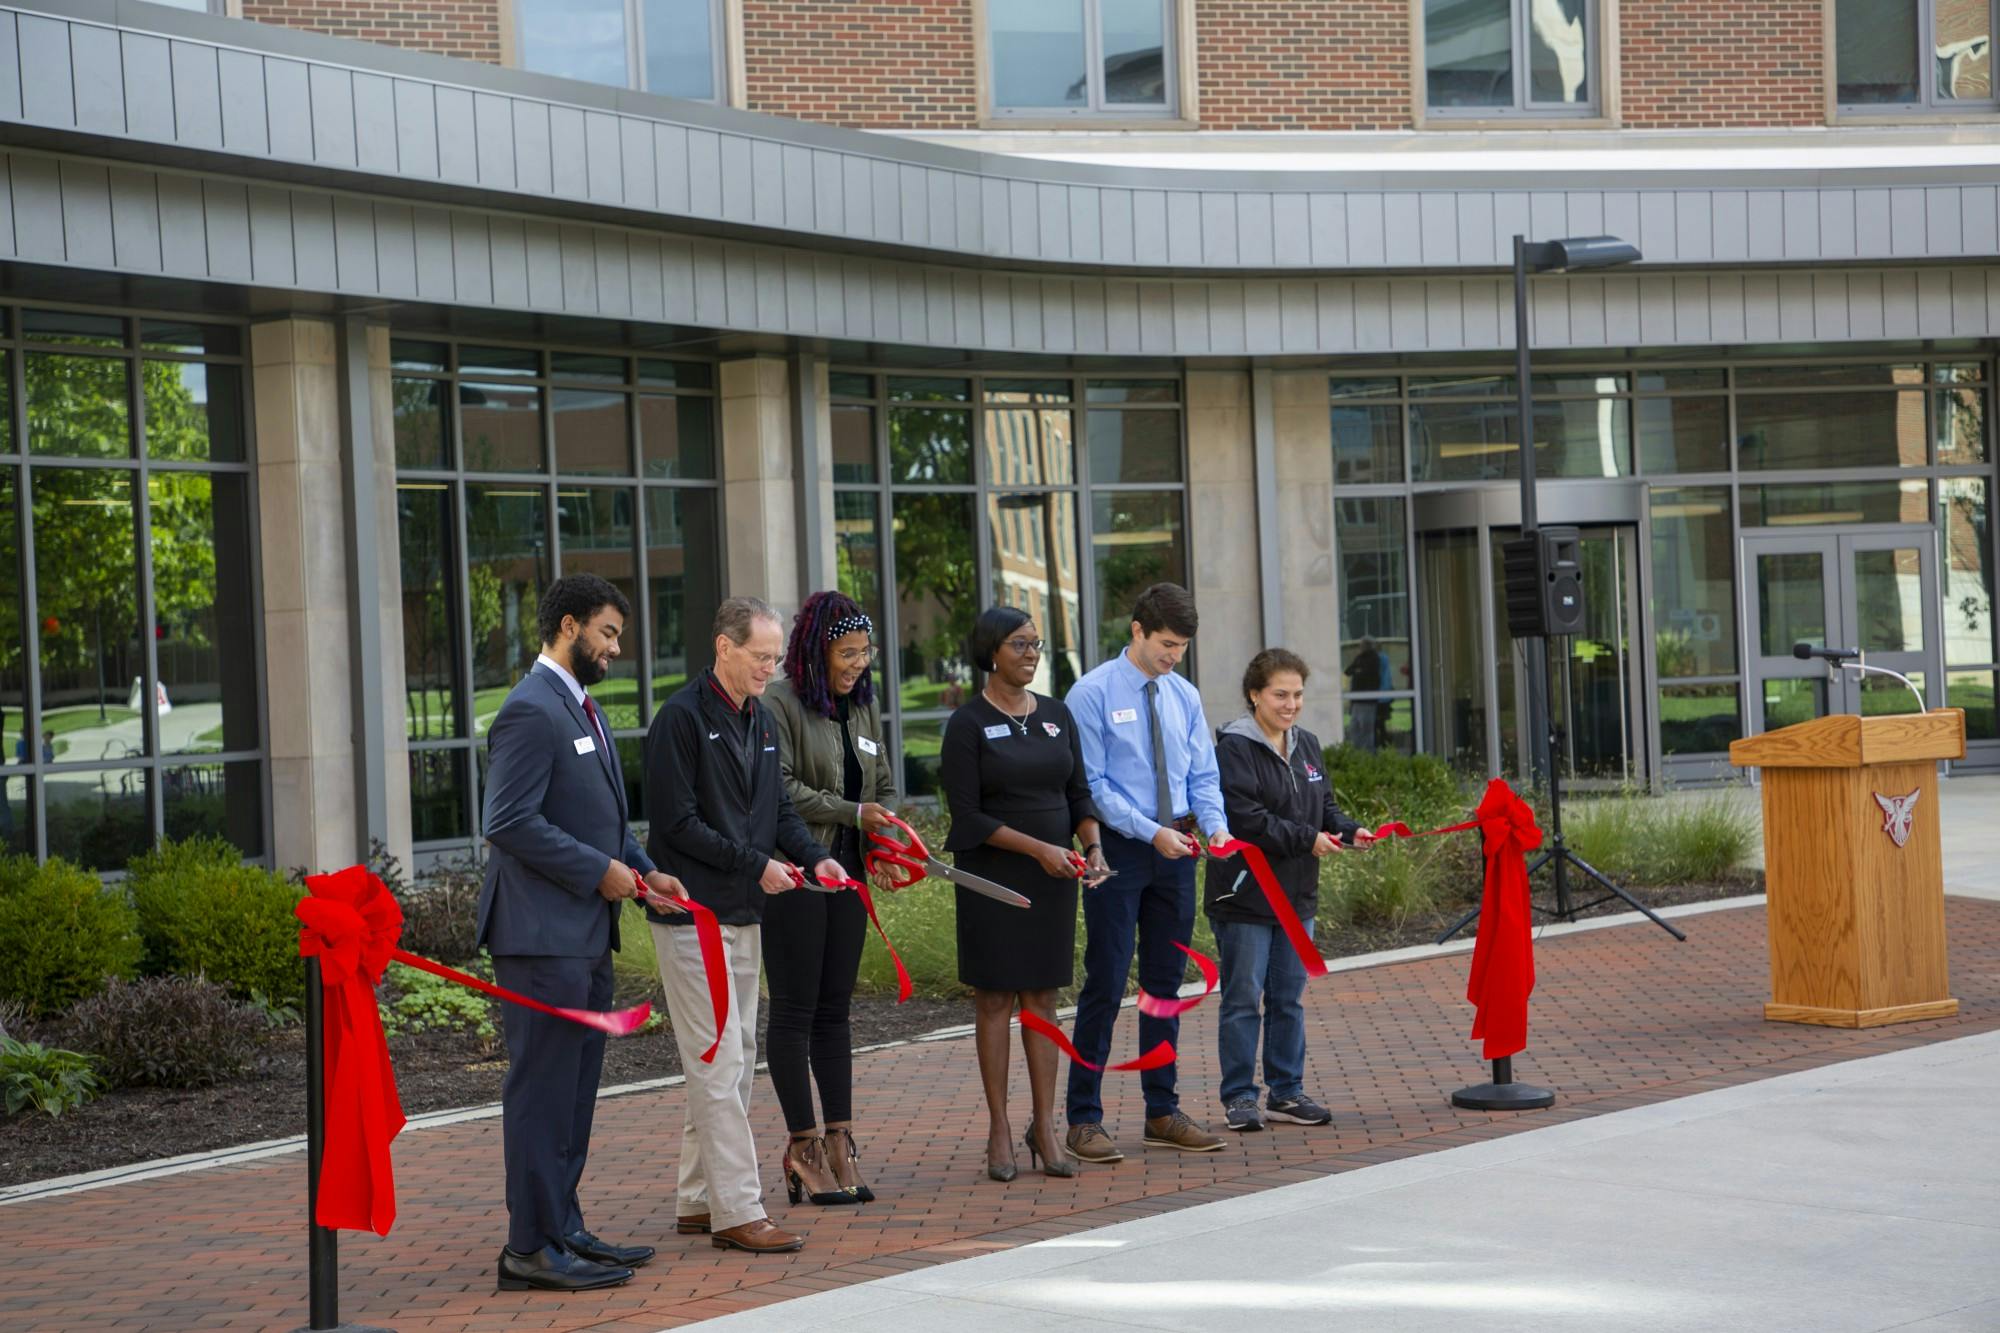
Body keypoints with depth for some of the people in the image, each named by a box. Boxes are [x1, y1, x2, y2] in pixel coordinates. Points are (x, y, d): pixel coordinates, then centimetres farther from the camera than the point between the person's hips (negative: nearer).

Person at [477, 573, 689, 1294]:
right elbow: (511, 822, -22)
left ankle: (563, 1230, 22)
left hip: (585, 934, 10)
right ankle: (531, 1247, -1)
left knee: (573, 1090, 14)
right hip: (543, 933, -10)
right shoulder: (532, 711, -15)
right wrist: (599, 871, -16)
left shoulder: (581, 708, 18)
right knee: (541, 1090, -5)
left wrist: (643, 869, 10)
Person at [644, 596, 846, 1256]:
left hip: (744, 915, 9)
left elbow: (777, 808, 20)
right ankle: (737, 1210, -8)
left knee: (736, 1059, 12)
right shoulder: (682, 718, -13)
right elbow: (676, 823, -16)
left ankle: (699, 1200, 20)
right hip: (695, 913, -9)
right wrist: (755, 864, -16)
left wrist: (814, 855, 1)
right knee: (719, 1062, -9)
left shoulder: (761, 720, 14)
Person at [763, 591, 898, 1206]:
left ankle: (840, 1143, 11)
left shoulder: (862, 705, 13)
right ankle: (804, 1147, 3)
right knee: (795, 1011, -1)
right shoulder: (779, 704, -10)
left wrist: (884, 839, 1)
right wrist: (853, 813, -17)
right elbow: (780, 789, -17)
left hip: (846, 874, 7)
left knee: (834, 1010, 9)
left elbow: (883, 785, 19)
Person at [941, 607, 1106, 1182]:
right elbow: (968, 816, -10)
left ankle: (1044, 1126, 8)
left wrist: (1093, 845, -4)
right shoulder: (968, 724, -6)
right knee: (995, 999, 0)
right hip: (992, 876, -4)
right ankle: (999, 1129, 5)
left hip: (1054, 877, 4)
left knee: (1043, 998, 5)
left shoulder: (1057, 714, 10)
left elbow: (1079, 793, 14)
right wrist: (1039, 848, -16)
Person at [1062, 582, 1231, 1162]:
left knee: (1166, 983, 11)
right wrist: (1151, 831, -20)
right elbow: (1092, 784, -11)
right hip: (1119, 849, -6)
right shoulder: (1094, 693, -8)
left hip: (1176, 851, 6)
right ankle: (1084, 1119, 0)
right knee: (1106, 983, -6)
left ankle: (1163, 1113, 19)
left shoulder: (1185, 696, 10)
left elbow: (1202, 775, 12)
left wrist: (1215, 824, -8)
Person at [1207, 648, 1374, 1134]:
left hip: (1296, 894, 7)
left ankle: (1286, 1092, 19)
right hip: (1246, 893, -7)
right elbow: (1245, 818, -21)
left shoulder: (1307, 745, 13)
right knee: (1243, 998, -1)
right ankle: (1239, 1095, 7)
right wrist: (1307, 839, -19)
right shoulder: (1234, 748, -13)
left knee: (1289, 998, 11)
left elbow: (1324, 806, 16)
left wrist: (1349, 831, -4)